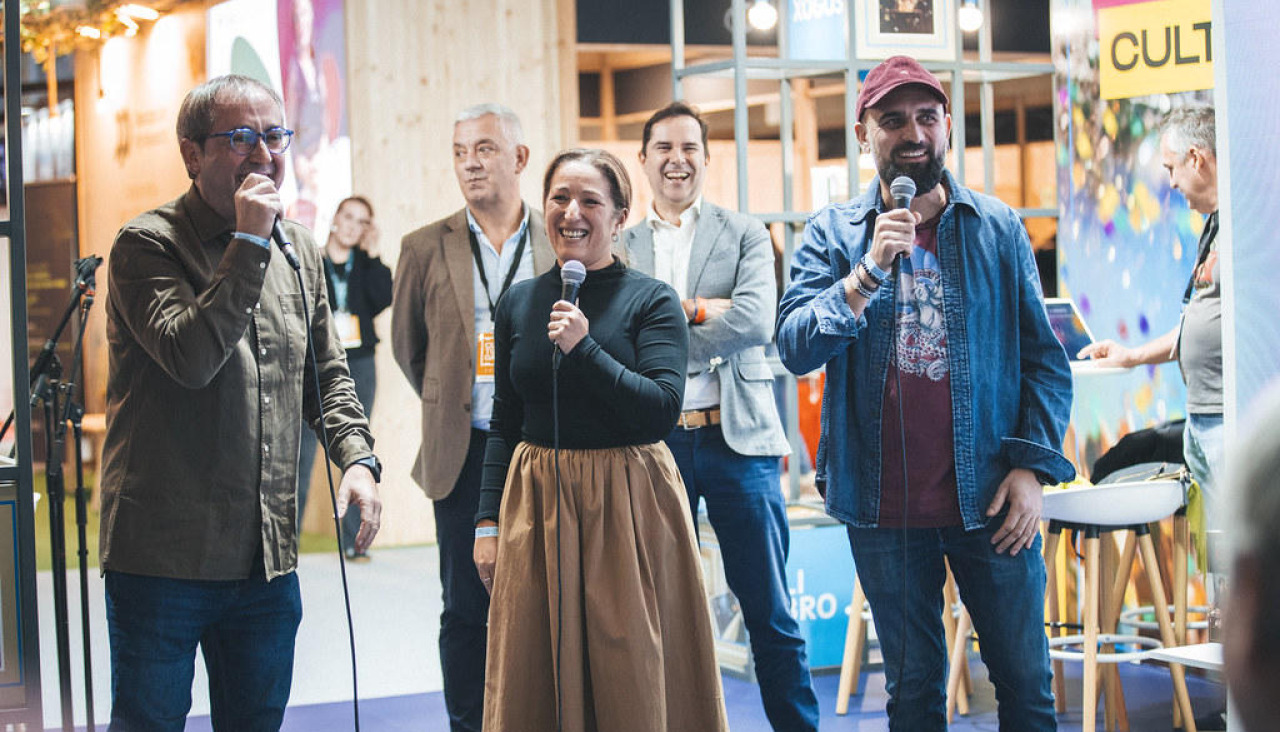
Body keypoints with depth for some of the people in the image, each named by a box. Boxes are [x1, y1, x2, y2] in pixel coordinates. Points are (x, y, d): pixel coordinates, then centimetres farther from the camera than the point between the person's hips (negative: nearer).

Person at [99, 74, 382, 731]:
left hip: (269, 555, 6)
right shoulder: (147, 246, -8)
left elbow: (327, 375, 20)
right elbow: (190, 357, -24)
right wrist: (249, 244, -21)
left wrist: (356, 456, 3)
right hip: (164, 555, -5)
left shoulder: (298, 250, 11)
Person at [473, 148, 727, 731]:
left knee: (635, 680, 1)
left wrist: (584, 348, -20)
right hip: (536, 501, 3)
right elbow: (504, 422, 12)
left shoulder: (652, 301, -3)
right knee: (537, 680, 7)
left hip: (628, 505, -3)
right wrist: (488, 520, 6)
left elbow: (662, 410, -14)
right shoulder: (519, 304, 8)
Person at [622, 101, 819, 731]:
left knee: (770, 614, 2)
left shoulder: (745, 236, 5)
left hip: (737, 438, -1)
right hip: (654, 443, 2)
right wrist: (696, 309, -12)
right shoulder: (621, 247, 10)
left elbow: (756, 321, -10)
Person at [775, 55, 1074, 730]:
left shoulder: (997, 227, 4)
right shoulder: (832, 234, 3)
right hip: (885, 505, 0)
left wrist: (1034, 466, -7)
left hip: (989, 500, 0)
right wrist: (870, 273, -20)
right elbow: (794, 348, -9)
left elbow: (1043, 357, 3)